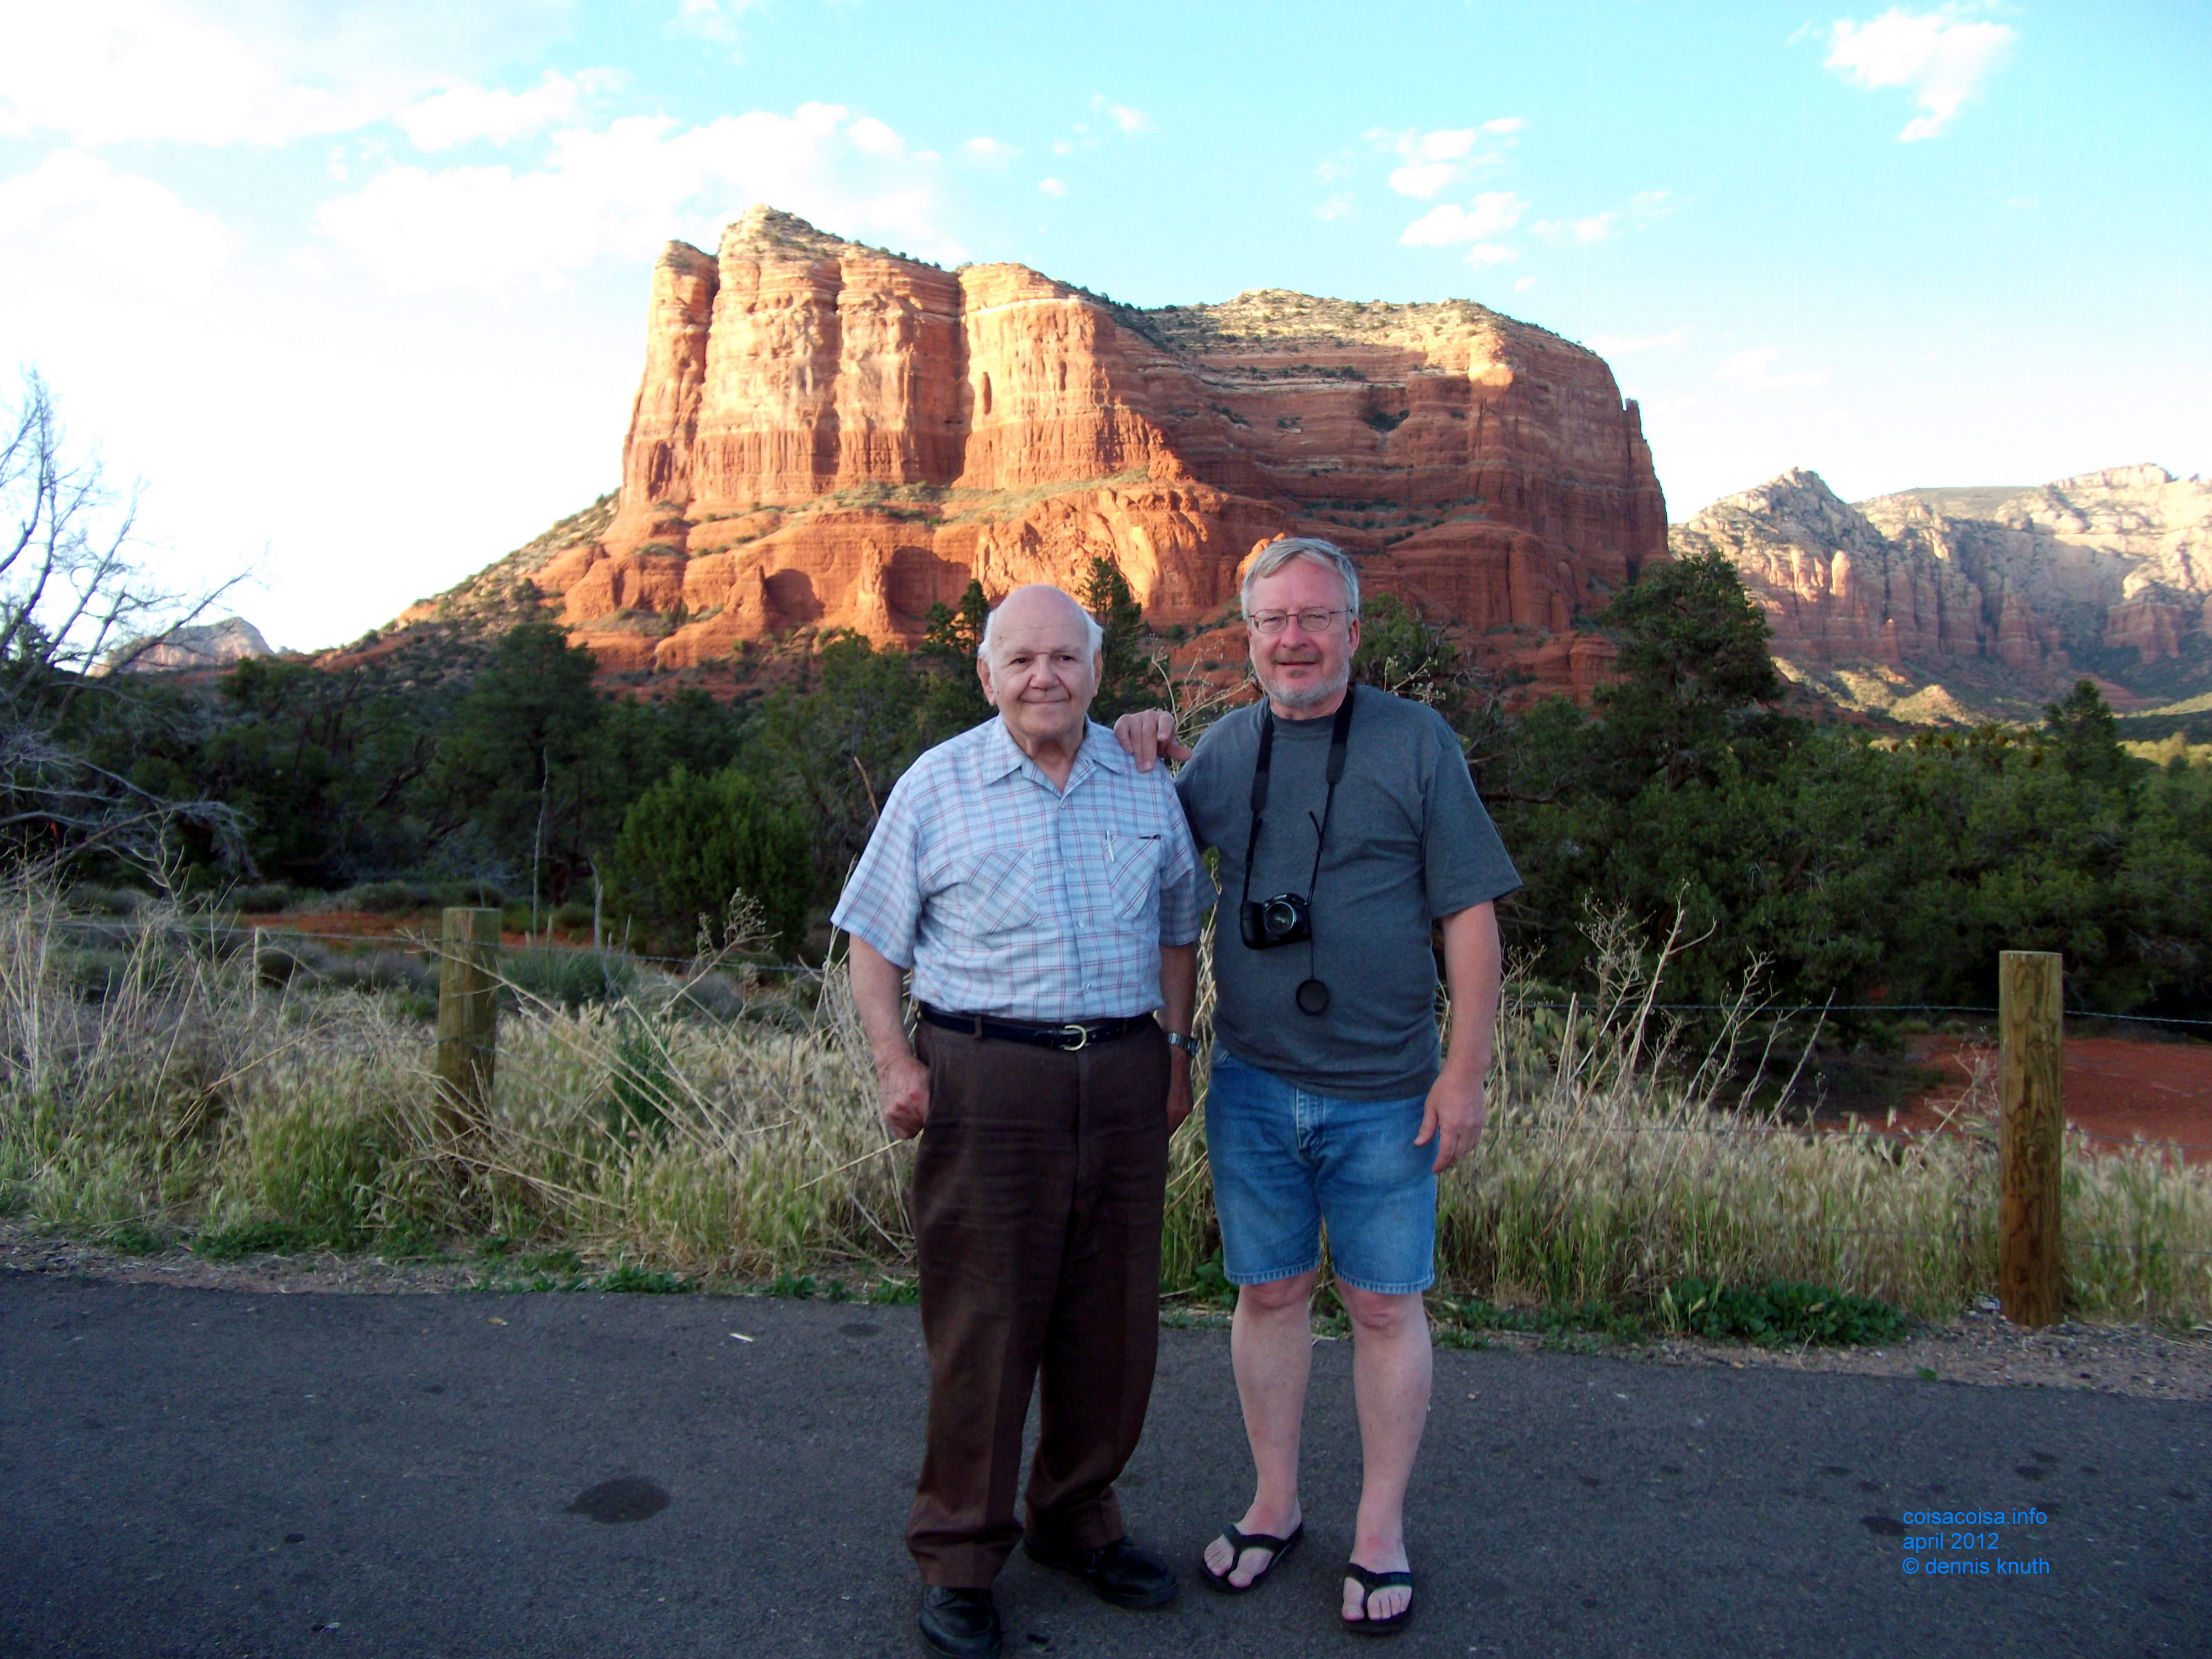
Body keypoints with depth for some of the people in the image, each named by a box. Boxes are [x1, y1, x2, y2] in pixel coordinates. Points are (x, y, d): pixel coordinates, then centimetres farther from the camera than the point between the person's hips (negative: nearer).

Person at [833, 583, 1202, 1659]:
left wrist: (1177, 1052, 11)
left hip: (1123, 1076, 4)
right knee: (982, 1324, 3)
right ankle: (957, 1556, 21)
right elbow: (873, 939, 3)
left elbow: (1177, 932, 18)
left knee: (1113, 1320, 12)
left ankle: (1076, 1521, 33)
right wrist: (896, 1063, -8)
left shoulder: (1147, 786, 9)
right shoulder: (936, 786, 1)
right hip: (986, 1076, -3)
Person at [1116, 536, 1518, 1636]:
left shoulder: (1417, 742, -4)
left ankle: (1380, 1529, 26)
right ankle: (1275, 1506, 32)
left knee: (1385, 1306, 8)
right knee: (1269, 1293, 14)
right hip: (1251, 1087, 3)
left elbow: (1469, 913, -6)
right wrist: (1141, 759, 4)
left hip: (1383, 1095, -3)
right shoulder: (1224, 745, 7)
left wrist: (1466, 1069, -11)